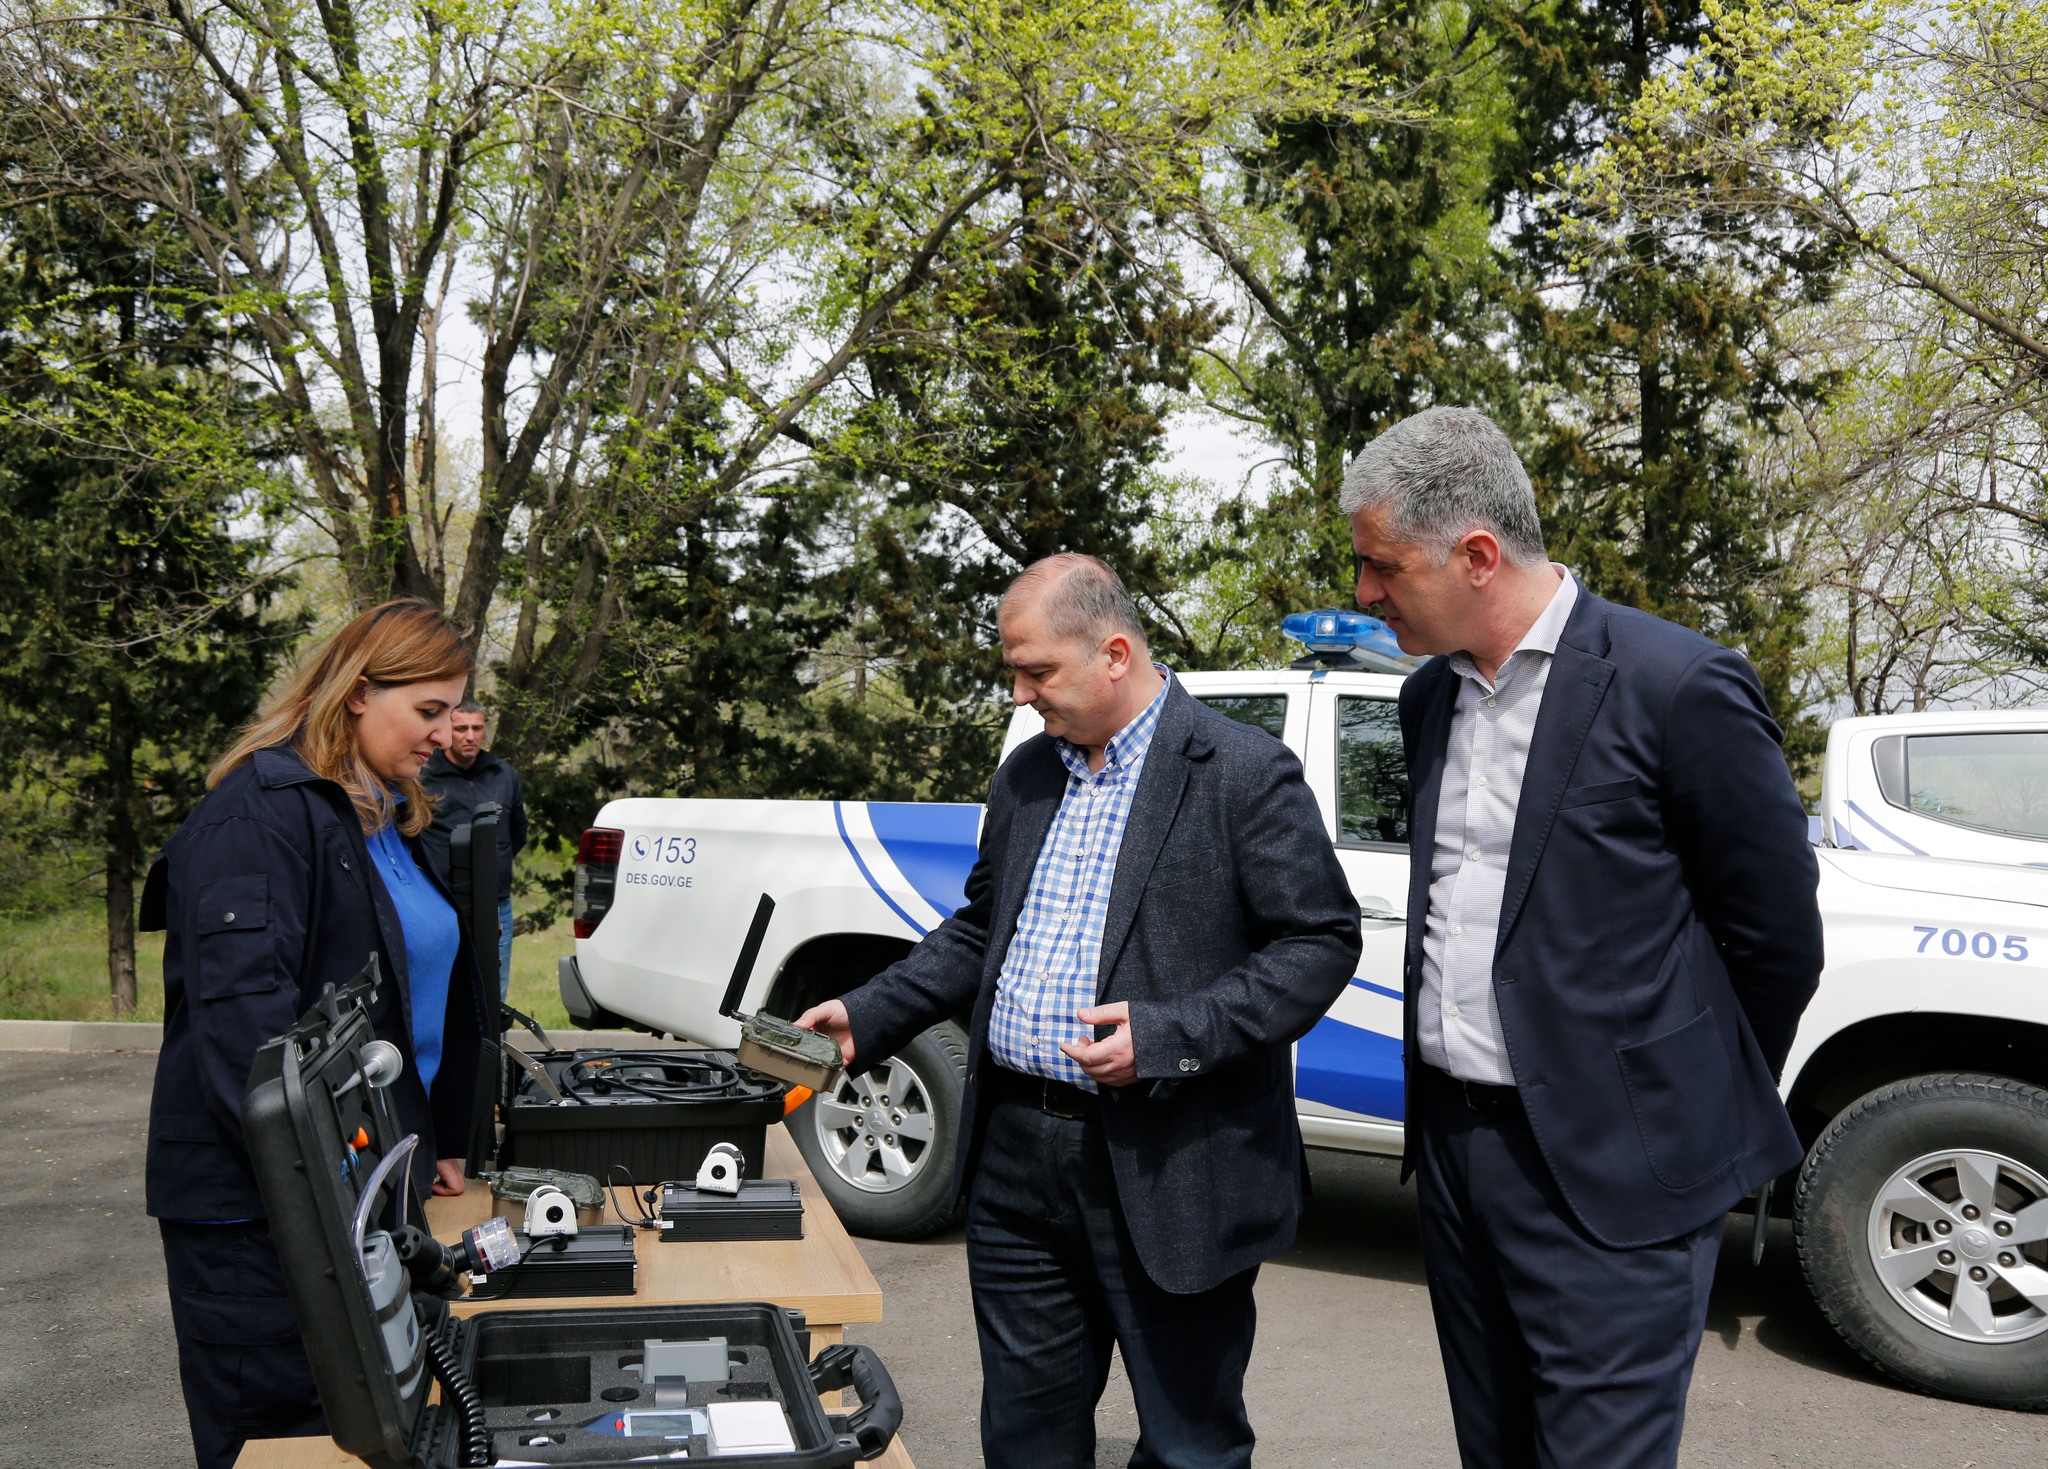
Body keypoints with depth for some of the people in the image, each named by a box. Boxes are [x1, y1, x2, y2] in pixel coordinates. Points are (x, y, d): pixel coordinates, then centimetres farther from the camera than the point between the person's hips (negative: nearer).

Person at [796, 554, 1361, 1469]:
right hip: (1016, 1158, 6)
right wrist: (868, 1016, 9)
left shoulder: (1244, 773, -10)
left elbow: (1321, 942, -13)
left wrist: (1168, 1036, -22)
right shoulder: (1026, 775, 12)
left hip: (1169, 1177, -6)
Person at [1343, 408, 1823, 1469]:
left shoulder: (1678, 686, -14)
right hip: (1454, 1145, 7)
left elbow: (1779, 940, -6)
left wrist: (1706, 1110, 4)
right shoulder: (1430, 694, 9)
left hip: (1609, 1178, -7)